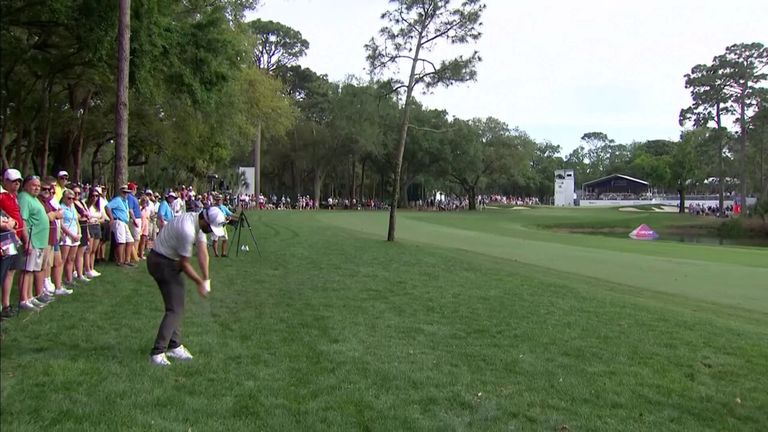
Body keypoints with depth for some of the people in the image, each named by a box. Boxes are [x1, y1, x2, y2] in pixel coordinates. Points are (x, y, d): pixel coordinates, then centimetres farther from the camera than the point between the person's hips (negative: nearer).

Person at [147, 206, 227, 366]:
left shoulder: (199, 222, -3)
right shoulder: (188, 230, -31)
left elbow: (202, 252, -8)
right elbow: (184, 264, -20)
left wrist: (206, 279, -14)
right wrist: (200, 282, -8)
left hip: (170, 261, 10)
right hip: (162, 262, -10)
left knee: (177, 306, 14)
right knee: (174, 309, -11)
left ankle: (174, 346, 21)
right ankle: (157, 352, -9)